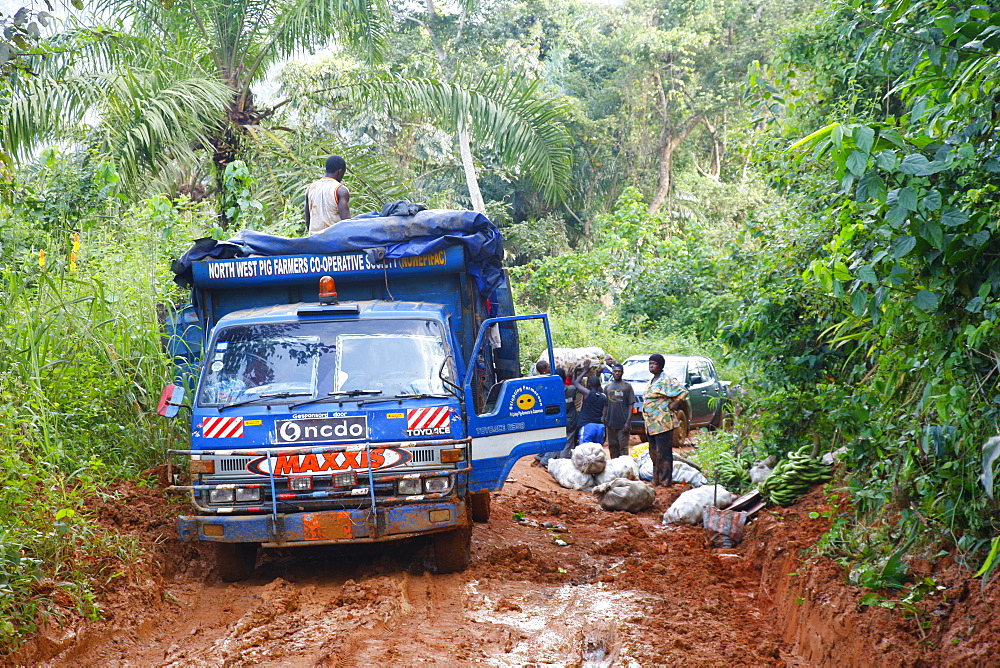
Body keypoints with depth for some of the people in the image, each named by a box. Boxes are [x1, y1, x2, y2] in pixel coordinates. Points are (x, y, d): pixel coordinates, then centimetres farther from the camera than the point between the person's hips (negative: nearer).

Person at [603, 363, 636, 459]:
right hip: (610, 423, 4)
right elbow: (605, 405, 15)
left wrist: (627, 422, -9)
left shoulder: (627, 386, 1)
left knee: (623, 448, -6)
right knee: (612, 447, 8)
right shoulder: (607, 387, 13)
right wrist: (604, 421, 5)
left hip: (622, 424, -4)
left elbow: (630, 405, -1)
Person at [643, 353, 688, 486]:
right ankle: (656, 479, 19)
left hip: (663, 422, -9)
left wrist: (672, 406, -16)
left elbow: (683, 392, -18)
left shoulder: (666, 381, -10)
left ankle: (666, 480, -6)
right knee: (654, 452, 12)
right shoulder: (651, 382, 18)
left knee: (663, 452, -8)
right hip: (651, 423, 9)